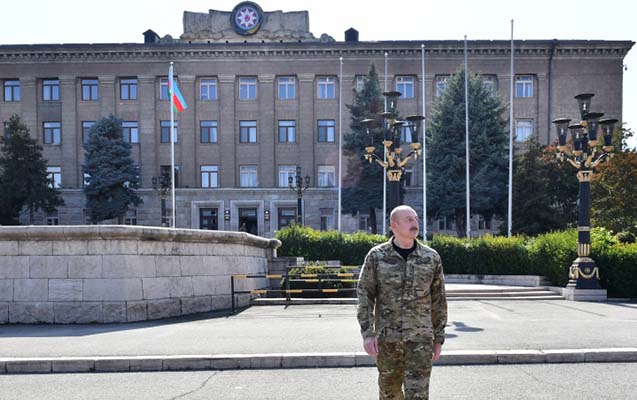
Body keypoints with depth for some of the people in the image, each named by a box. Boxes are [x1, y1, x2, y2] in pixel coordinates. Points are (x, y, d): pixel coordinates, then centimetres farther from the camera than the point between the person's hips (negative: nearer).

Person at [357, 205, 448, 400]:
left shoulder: (431, 257, -1)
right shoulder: (376, 256, -5)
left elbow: (438, 301, 5)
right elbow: (364, 295, -4)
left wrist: (439, 338, 6)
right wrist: (367, 333, -13)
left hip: (420, 337, 0)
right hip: (387, 336, 0)